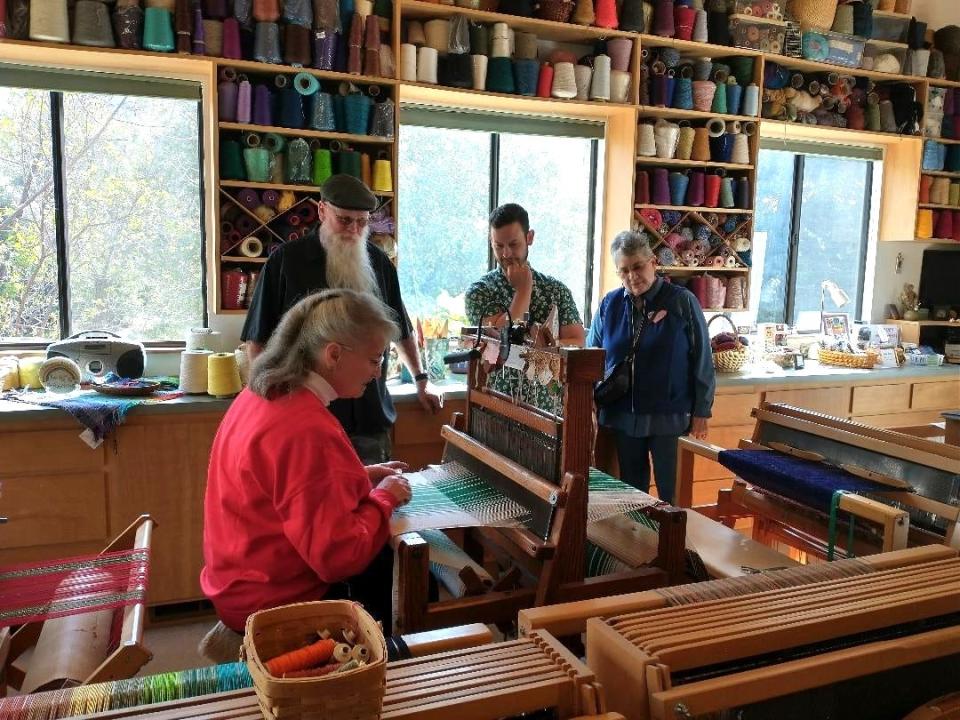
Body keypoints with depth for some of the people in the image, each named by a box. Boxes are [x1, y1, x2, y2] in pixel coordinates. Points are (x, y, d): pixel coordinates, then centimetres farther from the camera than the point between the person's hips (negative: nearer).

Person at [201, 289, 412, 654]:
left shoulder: (264, 394, 1)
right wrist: (383, 498, -13)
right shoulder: (308, 430, -29)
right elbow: (339, 556, -28)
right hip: (274, 600, -9)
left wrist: (361, 476, 7)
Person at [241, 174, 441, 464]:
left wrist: (420, 381, 19)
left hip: (371, 418, 3)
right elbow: (258, 339, 0)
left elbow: (401, 329, 19)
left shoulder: (379, 262, 9)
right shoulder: (285, 260, -2)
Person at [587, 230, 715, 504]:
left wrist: (701, 412, -3)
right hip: (623, 416, 3)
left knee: (672, 491, 4)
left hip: (669, 417, -3)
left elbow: (701, 359, -3)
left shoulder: (682, 301, -5)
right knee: (631, 488, 16)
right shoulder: (610, 304, 3)